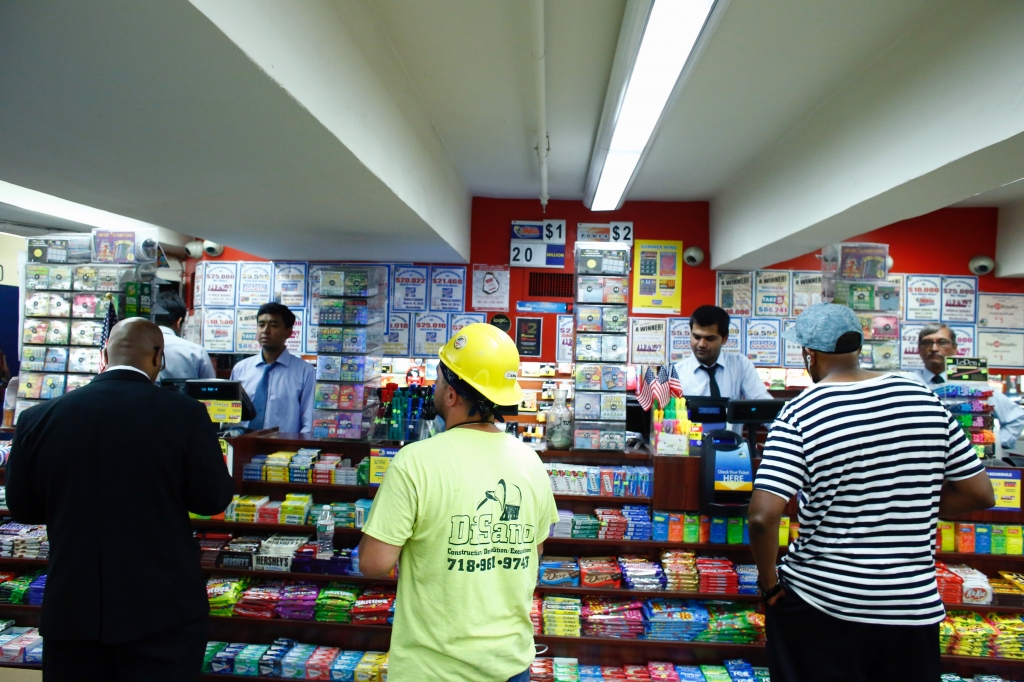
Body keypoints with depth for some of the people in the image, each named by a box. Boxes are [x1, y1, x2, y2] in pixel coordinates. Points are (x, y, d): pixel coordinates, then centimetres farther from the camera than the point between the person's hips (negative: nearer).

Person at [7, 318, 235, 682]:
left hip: (71, 607, 3)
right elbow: (213, 499, -8)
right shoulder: (185, 413, -15)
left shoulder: (38, 418, -4)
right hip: (162, 606, -3)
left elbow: (21, 507, 7)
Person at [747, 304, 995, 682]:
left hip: (818, 607, -4)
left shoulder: (799, 415, -16)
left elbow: (762, 516, -23)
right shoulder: (924, 398, -3)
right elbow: (980, 494, 4)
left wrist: (769, 583, -8)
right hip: (912, 608, 4)